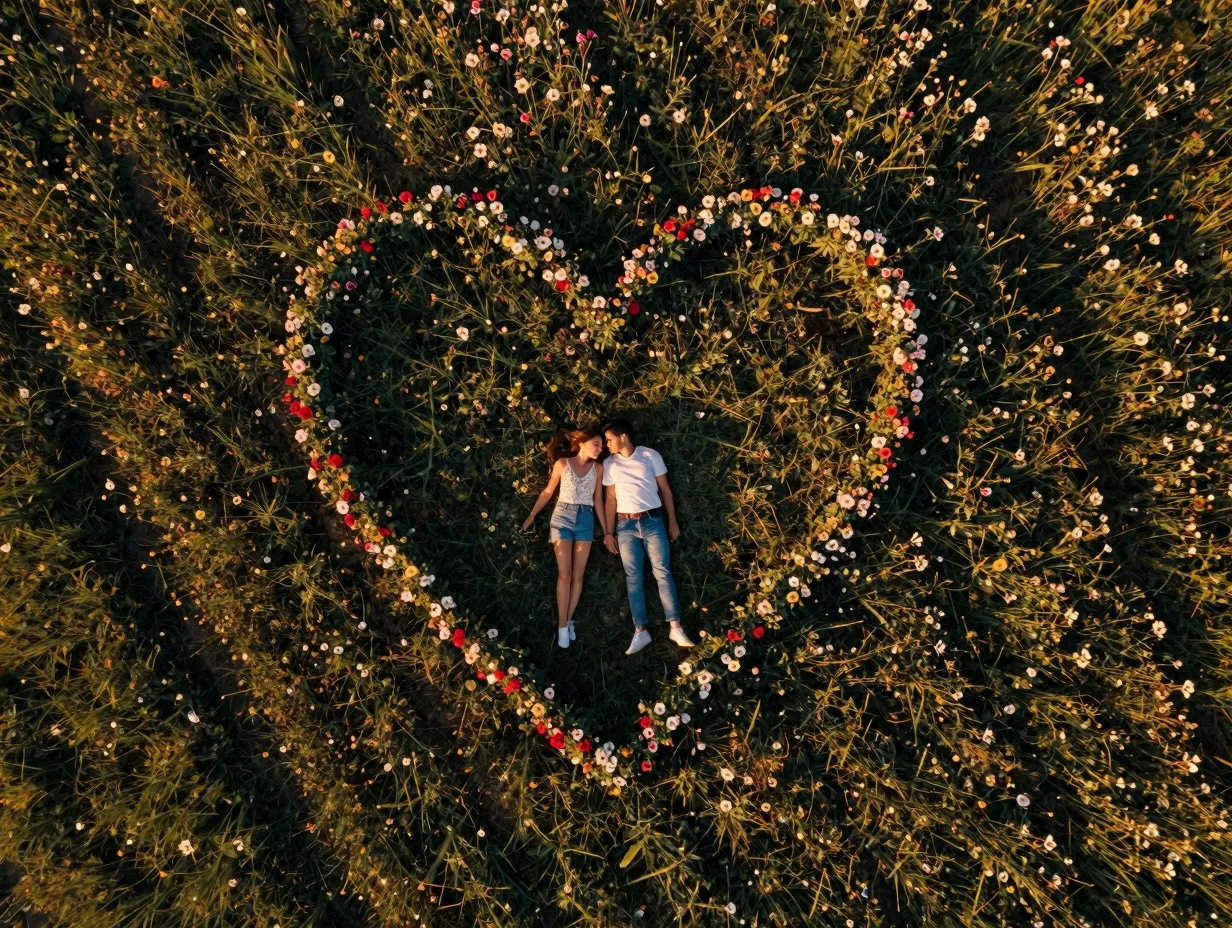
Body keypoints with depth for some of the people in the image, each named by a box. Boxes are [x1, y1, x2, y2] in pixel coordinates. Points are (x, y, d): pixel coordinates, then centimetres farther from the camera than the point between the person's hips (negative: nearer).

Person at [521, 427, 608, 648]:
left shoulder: (598, 468, 3)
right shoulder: (562, 463, -3)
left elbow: (598, 501, 8)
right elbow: (548, 491, 5)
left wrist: (606, 531, 7)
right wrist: (531, 515, 5)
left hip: (585, 519, 2)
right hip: (562, 517, -2)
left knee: (578, 575, 2)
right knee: (564, 574, -5)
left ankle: (568, 620, 11)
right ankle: (562, 626, -1)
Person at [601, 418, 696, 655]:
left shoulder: (651, 455, 2)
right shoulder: (609, 464, 7)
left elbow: (664, 489, 6)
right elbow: (611, 499, 10)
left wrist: (672, 521, 3)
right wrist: (609, 532, 6)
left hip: (652, 521, -2)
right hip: (625, 525, 2)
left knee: (662, 572, -5)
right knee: (633, 577, 0)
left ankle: (675, 628, -2)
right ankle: (640, 631, 2)